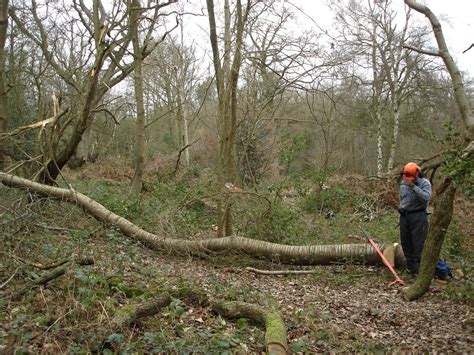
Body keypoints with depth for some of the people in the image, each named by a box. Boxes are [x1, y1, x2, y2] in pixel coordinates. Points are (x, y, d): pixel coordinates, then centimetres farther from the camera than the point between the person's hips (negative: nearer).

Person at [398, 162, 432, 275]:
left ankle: (420, 268, -1)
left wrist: (413, 186, -30)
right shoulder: (403, 183, 10)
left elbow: (426, 197, -26)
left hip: (418, 216, -7)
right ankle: (410, 266, 24)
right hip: (404, 216, 7)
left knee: (418, 244, -6)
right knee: (405, 242, 12)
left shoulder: (424, 183, -9)